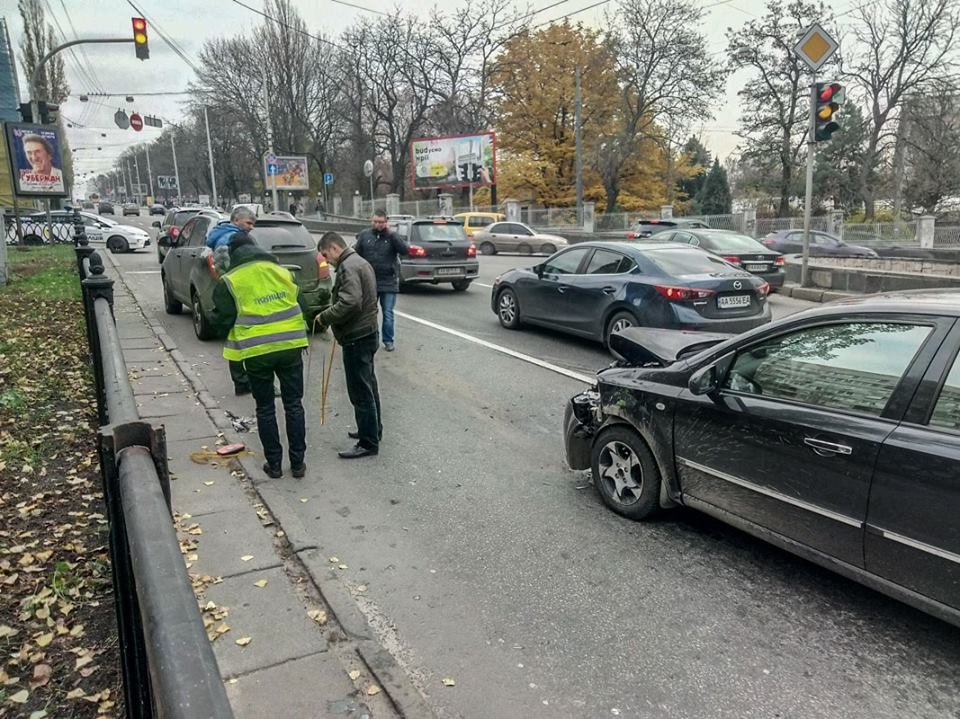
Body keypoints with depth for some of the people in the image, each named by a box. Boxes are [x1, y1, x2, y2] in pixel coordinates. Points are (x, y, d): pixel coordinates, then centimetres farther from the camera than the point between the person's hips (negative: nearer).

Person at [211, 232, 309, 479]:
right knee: (294, 404, 12)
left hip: (256, 352, -2)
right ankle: (297, 463, 16)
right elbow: (301, 306, 13)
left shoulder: (229, 281, 0)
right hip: (290, 347, 2)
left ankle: (274, 464, 18)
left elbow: (222, 321, -1)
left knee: (265, 408, 12)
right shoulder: (282, 271, 10)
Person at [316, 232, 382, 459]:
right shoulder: (360, 262, 16)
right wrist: (330, 316, 15)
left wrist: (325, 317, -17)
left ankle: (368, 443, 3)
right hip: (367, 332, 11)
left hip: (356, 338, -11)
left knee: (360, 392, -4)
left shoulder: (348, 267, -17)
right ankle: (373, 430, 32)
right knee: (368, 387, 20)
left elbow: (350, 303, -29)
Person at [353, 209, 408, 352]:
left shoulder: (392, 236, 0)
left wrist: (391, 234, -18)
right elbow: (357, 254, 5)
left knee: (389, 314, 4)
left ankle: (389, 341, 16)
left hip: (389, 282, -1)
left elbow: (404, 250, -14)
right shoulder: (364, 235, 2)